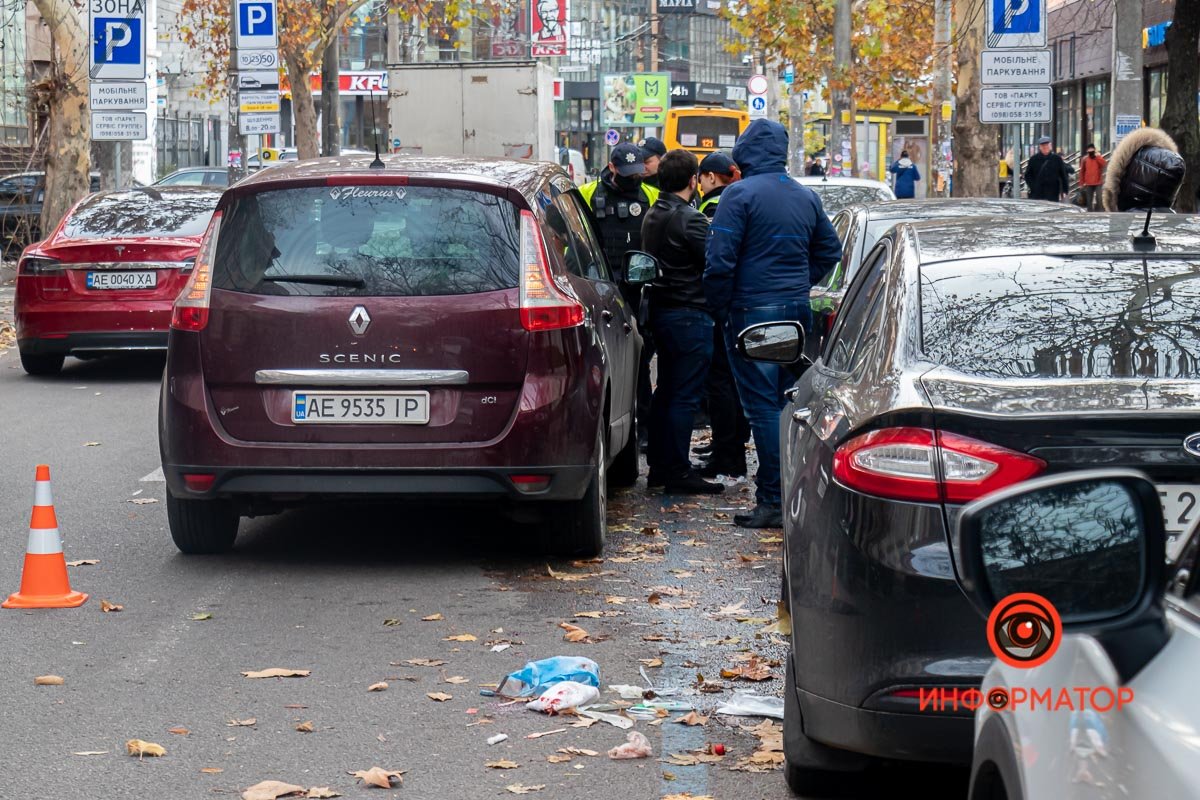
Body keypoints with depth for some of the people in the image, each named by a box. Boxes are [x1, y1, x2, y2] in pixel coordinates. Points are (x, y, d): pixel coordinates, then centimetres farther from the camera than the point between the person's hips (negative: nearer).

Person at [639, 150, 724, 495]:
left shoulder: (652, 216, 11)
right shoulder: (689, 220, -18)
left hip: (660, 310, 9)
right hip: (689, 315, -9)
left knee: (665, 391, 16)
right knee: (685, 396, -5)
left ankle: (659, 466, 21)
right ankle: (678, 472, -4)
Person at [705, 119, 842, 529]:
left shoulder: (741, 194, -10)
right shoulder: (806, 197, 11)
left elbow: (720, 260, -14)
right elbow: (830, 252, 19)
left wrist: (719, 310, -4)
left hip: (753, 312, -7)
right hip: (797, 310, 7)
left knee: (763, 407, -6)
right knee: (789, 403, 13)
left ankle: (773, 502, -8)